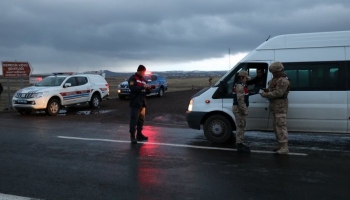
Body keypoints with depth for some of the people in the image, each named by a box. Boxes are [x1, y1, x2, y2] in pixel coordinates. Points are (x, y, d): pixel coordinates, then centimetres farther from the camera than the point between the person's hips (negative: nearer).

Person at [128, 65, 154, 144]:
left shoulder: (143, 80, 19)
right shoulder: (132, 78, -4)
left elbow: (146, 92, 19)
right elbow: (133, 88, -20)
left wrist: (149, 88, -2)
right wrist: (143, 87, -22)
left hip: (142, 103, 8)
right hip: (135, 103, -7)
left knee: (141, 120, 11)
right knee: (134, 120, -8)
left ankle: (139, 135, 20)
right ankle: (132, 136, -5)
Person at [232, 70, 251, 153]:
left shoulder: (239, 85, 18)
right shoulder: (240, 86, -17)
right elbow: (240, 99, -25)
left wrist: (244, 109, 21)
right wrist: (244, 110, -22)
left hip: (238, 108, 11)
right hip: (239, 109, -11)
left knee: (240, 127, 15)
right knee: (240, 127, -7)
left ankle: (239, 144, 23)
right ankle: (239, 145, -3)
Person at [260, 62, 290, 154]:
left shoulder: (283, 81, -17)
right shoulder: (275, 79, 16)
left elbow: (278, 93, -24)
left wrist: (266, 95, -18)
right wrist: (267, 91, 6)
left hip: (280, 106, -11)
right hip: (275, 106, 11)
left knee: (281, 126, -12)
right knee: (276, 126, 15)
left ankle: (284, 147, -11)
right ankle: (281, 145, 25)